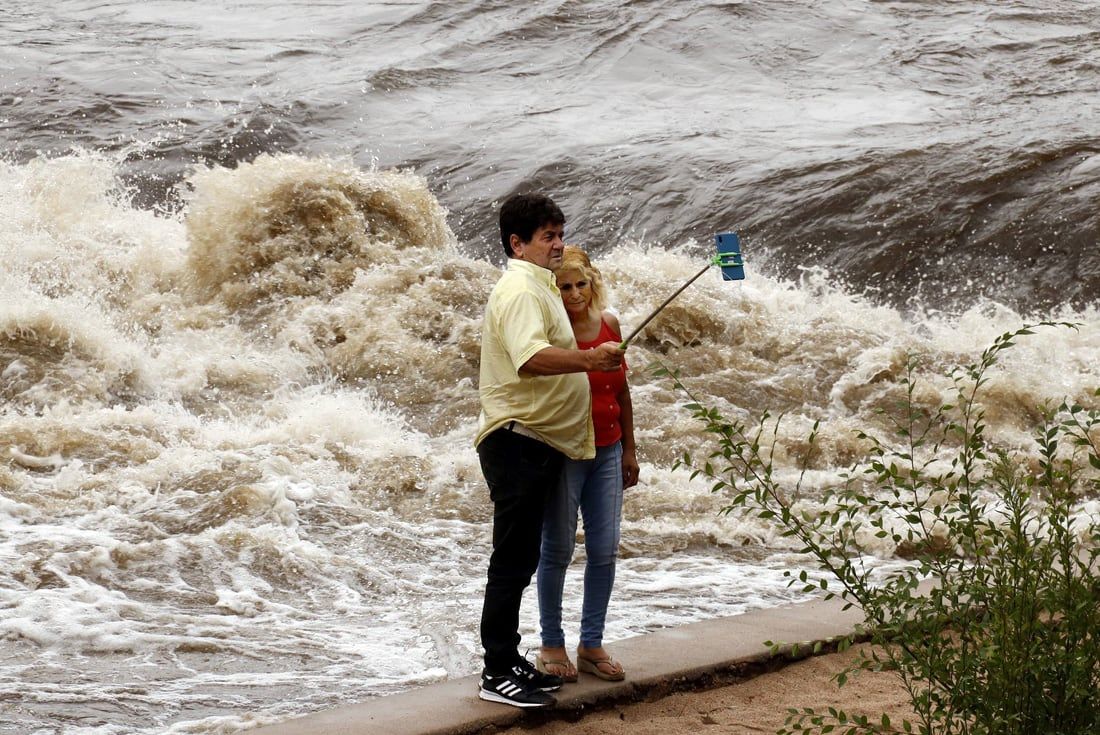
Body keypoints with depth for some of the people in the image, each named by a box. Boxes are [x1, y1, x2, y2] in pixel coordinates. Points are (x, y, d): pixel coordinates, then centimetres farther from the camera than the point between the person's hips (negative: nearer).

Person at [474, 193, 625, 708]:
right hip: (517, 441, -11)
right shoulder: (519, 292, -16)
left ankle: (510, 662, 22)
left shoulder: (538, 288, 19)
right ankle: (497, 675, -7)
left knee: (521, 559, 15)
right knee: (513, 560, -9)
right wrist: (588, 360, -47)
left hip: (538, 443, 11)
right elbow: (531, 357, -35)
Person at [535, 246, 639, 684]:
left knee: (605, 549, 5)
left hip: (606, 451, 6)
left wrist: (629, 449, 14)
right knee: (558, 549, 1)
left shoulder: (608, 324, 5)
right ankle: (551, 645, 13)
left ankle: (591, 645, 15)